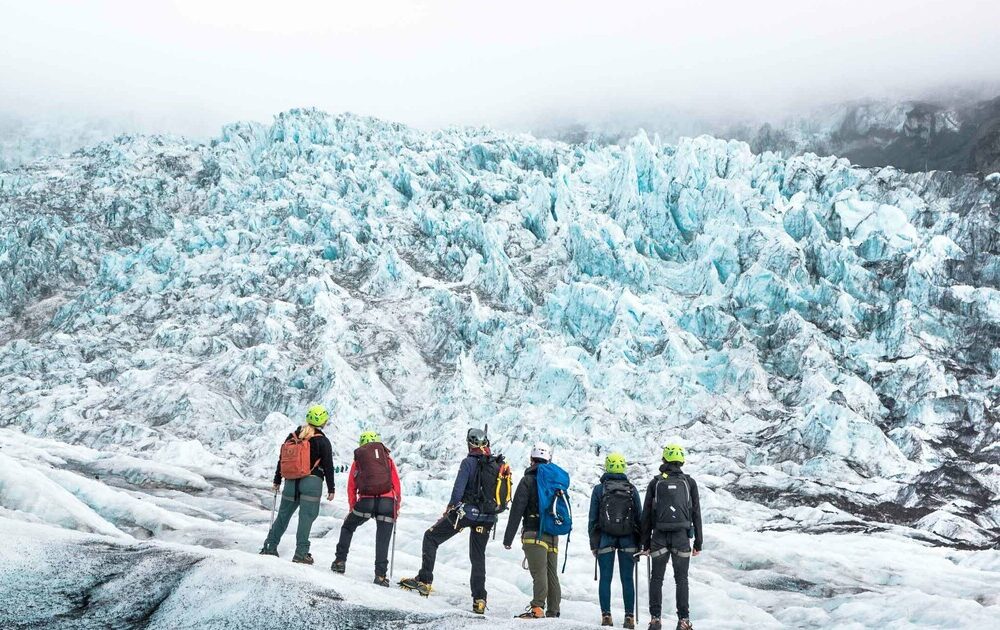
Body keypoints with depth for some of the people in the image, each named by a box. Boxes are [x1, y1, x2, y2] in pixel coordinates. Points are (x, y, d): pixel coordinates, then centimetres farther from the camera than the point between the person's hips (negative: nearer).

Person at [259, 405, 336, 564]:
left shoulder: (292, 436, 8)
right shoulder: (322, 441, -5)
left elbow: (281, 459, 13)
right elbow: (328, 466, -5)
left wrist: (277, 480, 22)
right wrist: (331, 489, 1)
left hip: (291, 482, 5)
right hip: (312, 482, -4)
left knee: (283, 515, 14)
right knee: (306, 517, -3)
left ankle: (270, 547, 16)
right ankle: (301, 553, -5)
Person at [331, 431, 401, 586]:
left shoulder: (358, 460, 17)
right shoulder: (388, 459, 17)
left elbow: (351, 487, 17)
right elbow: (397, 485, 13)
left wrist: (353, 508, 25)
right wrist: (397, 508, 18)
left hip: (366, 501, 0)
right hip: (387, 502, 0)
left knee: (347, 528, 23)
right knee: (382, 541, 5)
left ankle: (340, 561, 18)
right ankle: (381, 575, -2)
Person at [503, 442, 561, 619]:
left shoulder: (528, 480, -4)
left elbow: (517, 510, -8)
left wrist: (508, 537, -6)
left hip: (534, 533, -6)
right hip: (553, 535, 6)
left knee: (539, 572, -16)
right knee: (552, 574, 9)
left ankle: (538, 608, -26)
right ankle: (553, 612, 10)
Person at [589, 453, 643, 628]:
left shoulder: (599, 489, -1)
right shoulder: (632, 489, 2)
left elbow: (593, 518, 1)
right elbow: (639, 516, 4)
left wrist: (593, 543, 7)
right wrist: (639, 543, 12)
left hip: (605, 538, -1)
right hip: (628, 540, 1)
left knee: (605, 578, 4)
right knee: (627, 579, 4)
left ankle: (606, 616, 1)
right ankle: (629, 617, 2)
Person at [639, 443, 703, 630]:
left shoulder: (655, 483, 5)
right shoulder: (689, 482, 6)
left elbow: (646, 515, 6)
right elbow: (696, 514, 5)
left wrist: (645, 543, 11)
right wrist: (698, 542, 10)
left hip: (659, 536, 0)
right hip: (682, 536, 0)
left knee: (656, 578, 8)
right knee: (681, 578, 5)